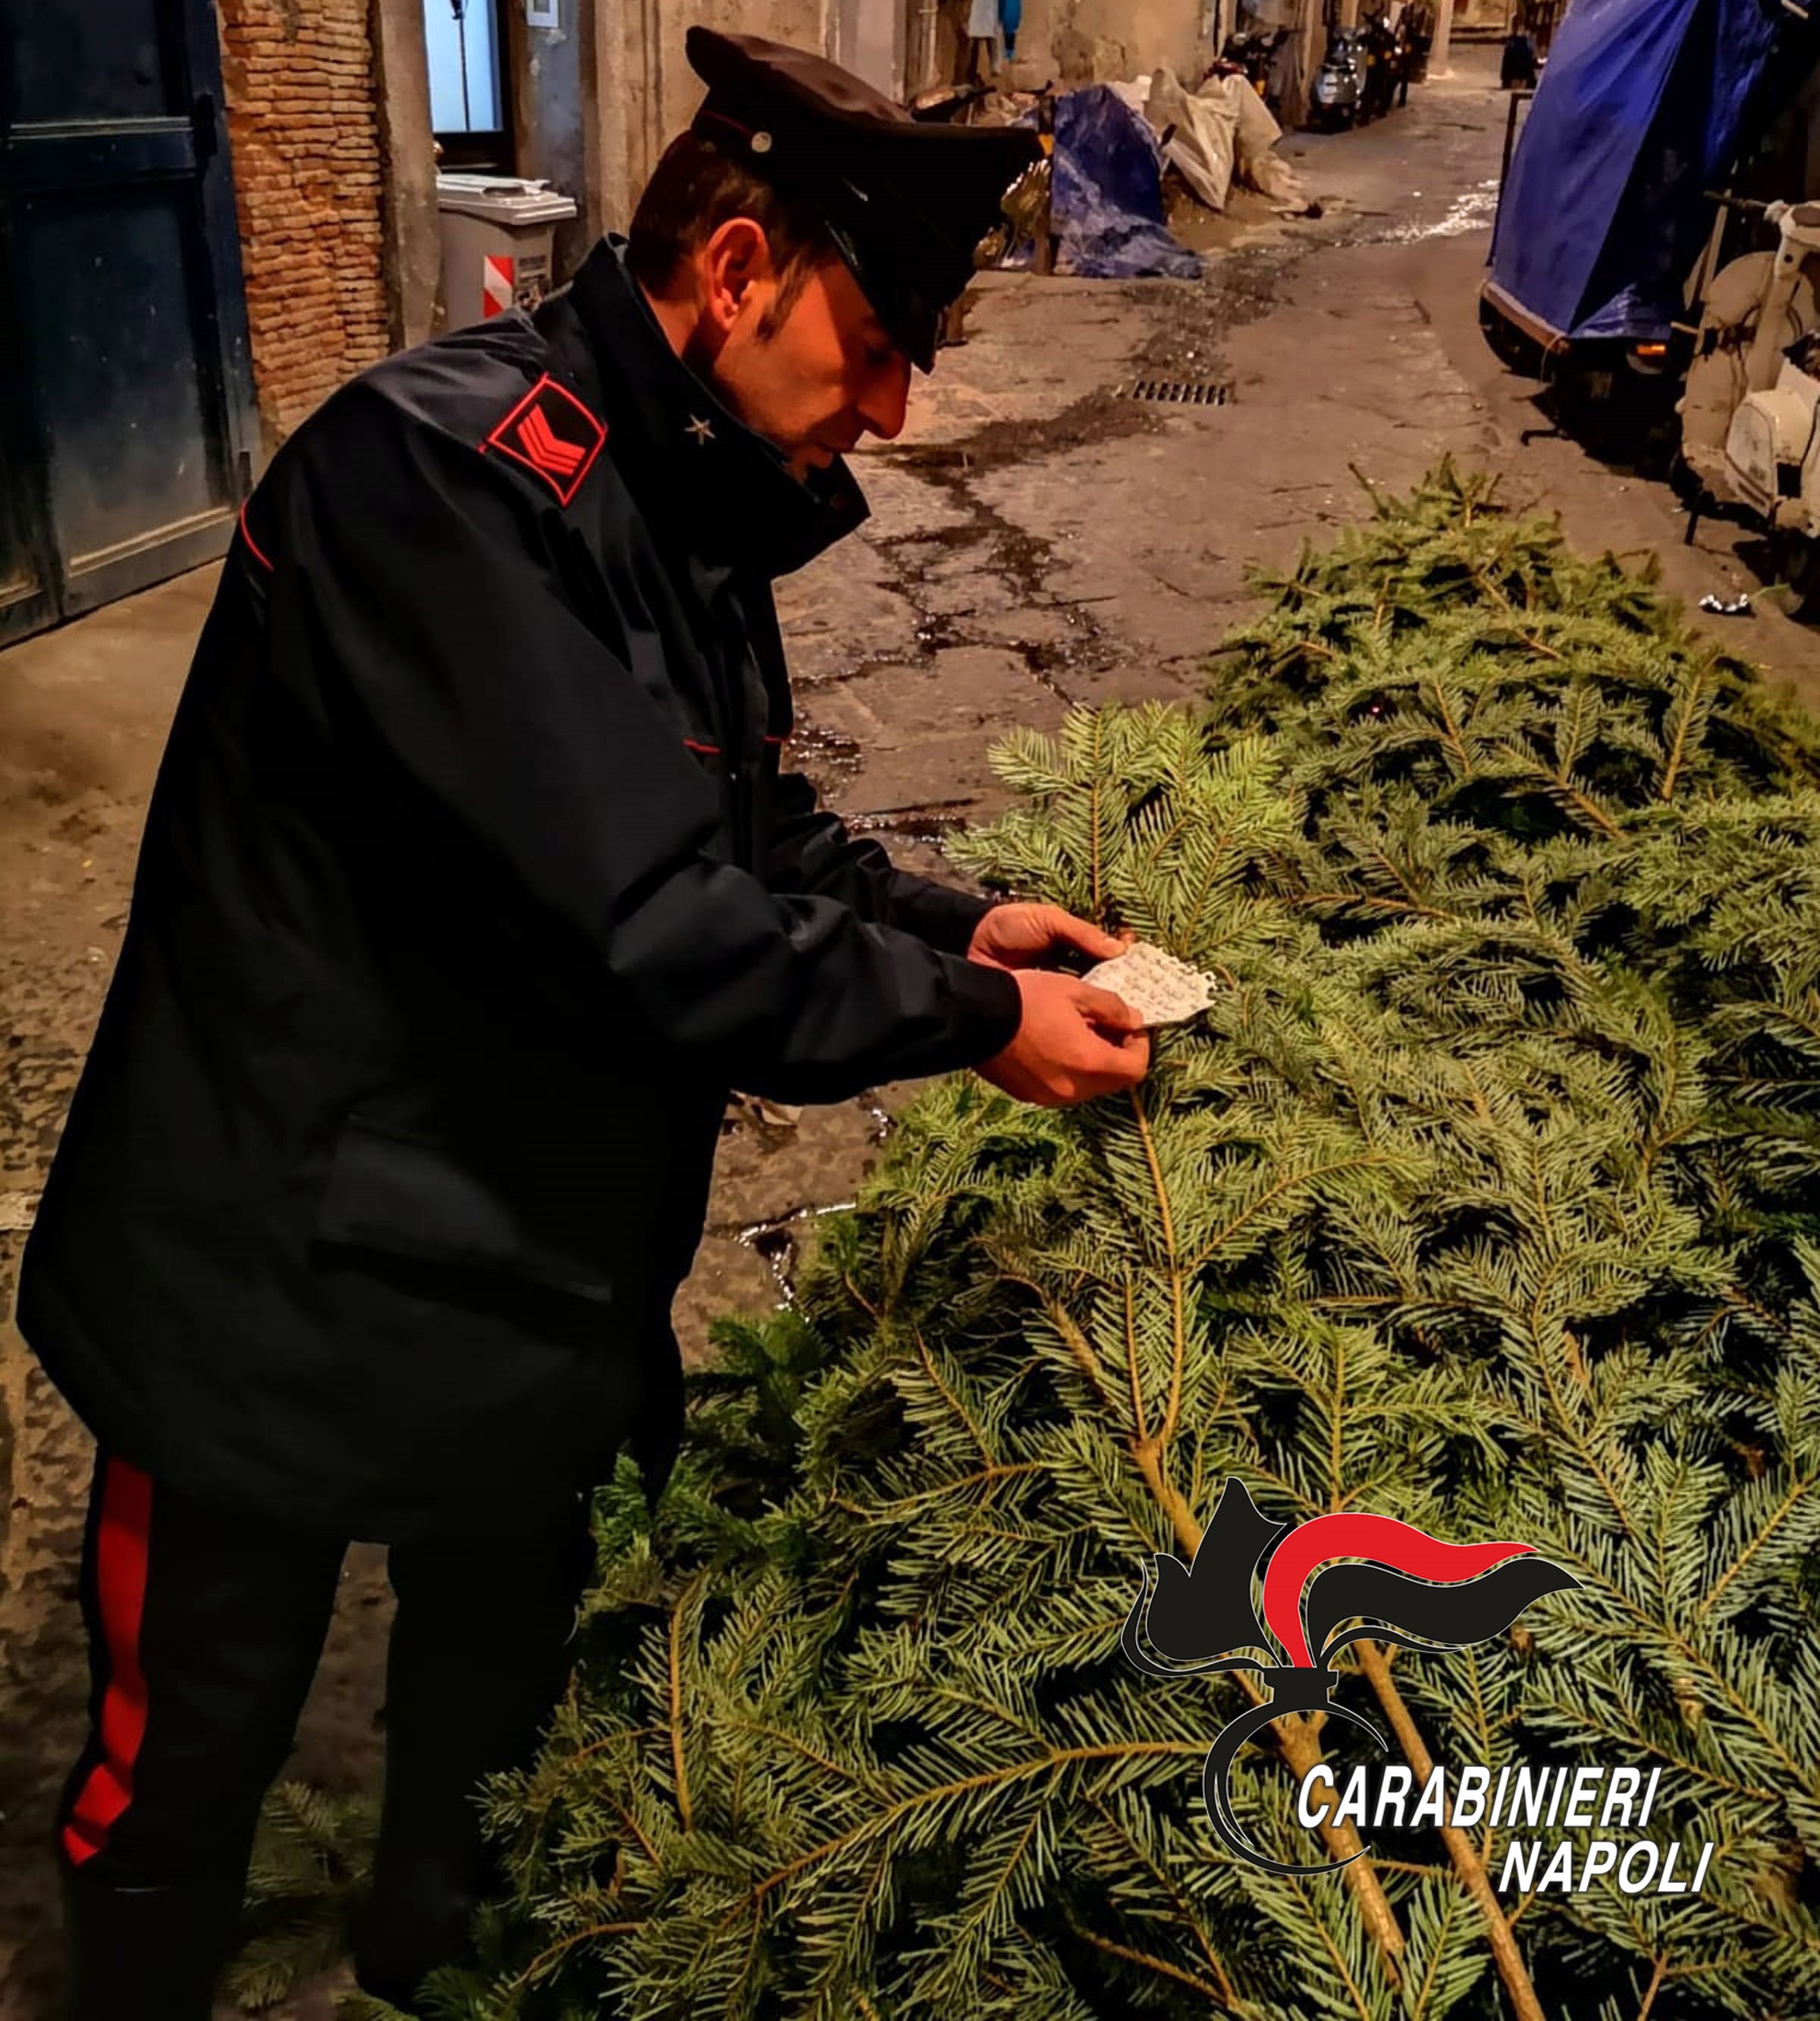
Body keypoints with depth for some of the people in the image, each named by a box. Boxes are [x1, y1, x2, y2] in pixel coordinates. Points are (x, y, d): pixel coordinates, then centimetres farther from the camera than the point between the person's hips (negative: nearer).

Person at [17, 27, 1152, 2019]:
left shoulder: (680, 506, 5)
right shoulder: (445, 467, -25)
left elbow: (749, 830, 13)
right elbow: (639, 911, -30)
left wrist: (954, 922, -2)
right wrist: (969, 1020, -20)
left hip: (533, 1280, 9)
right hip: (293, 1294, -8)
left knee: (498, 1697, 27)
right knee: (192, 1754, 15)